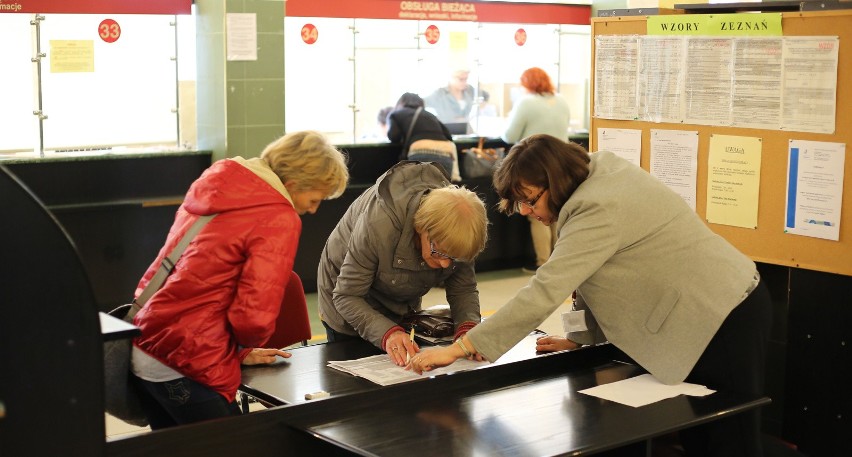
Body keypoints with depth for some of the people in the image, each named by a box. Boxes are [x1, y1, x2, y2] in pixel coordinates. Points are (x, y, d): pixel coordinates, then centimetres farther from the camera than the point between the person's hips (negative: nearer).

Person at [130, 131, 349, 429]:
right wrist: (245, 346, 4)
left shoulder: (214, 185, 12)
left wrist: (239, 352, 16)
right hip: (183, 368, -9)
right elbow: (254, 317, -20)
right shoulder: (279, 219, -13)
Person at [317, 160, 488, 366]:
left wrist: (468, 328, -37)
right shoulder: (379, 225, -42)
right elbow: (346, 297, -35)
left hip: (403, 309, 4)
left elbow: (464, 289, -16)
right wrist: (387, 333, -51)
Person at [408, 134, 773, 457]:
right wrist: (582, 337, 9)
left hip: (727, 322, -10)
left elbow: (544, 291, -30)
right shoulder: (602, 172, 4)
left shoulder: (598, 211, -24)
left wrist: (459, 348, -27)